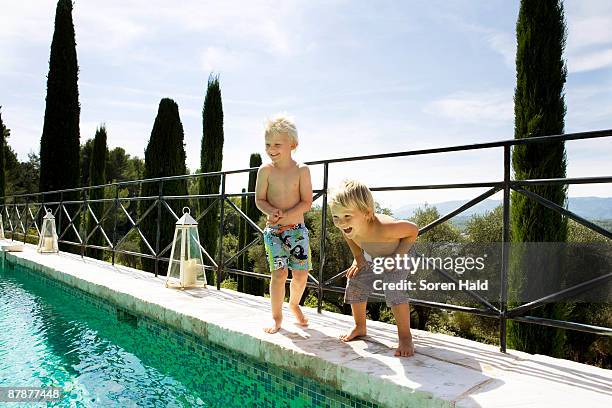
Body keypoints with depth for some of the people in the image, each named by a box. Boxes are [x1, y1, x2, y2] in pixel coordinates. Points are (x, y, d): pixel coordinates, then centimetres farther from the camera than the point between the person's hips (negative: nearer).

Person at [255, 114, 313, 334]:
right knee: (279, 273, -7)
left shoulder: (301, 170, -5)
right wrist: (272, 211, -21)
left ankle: (294, 304, 31)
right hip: (274, 231, -1)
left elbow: (306, 202, -7)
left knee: (301, 274, 1)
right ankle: (277, 316, 12)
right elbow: (260, 200, -1)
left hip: (297, 229, 1)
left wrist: (285, 216, -20)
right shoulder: (265, 170, -4)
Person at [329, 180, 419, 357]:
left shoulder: (383, 228, -48)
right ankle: (360, 327, 29)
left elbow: (413, 230, -29)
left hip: (396, 256, -6)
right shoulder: (346, 226, -31)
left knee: (394, 291, -24)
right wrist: (358, 258, -6)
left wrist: (397, 257, -30)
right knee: (355, 286, 6)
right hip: (369, 257, 6)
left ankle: (405, 336, -6)